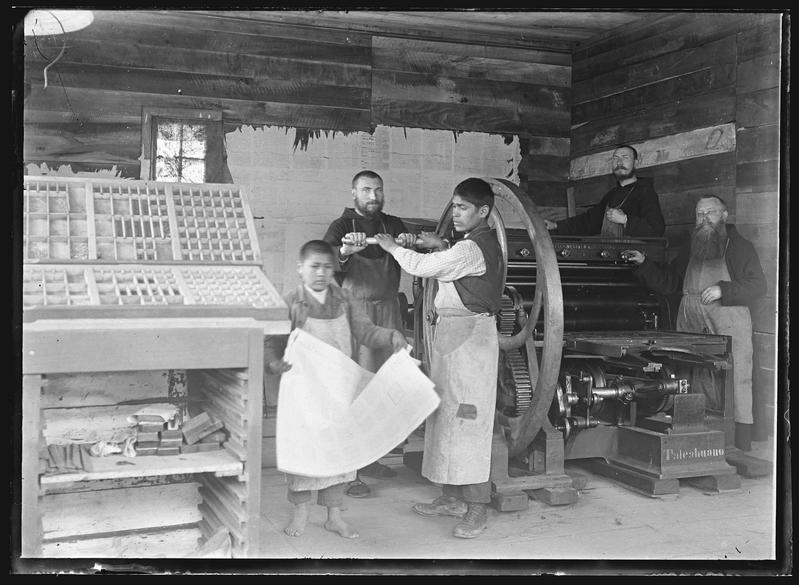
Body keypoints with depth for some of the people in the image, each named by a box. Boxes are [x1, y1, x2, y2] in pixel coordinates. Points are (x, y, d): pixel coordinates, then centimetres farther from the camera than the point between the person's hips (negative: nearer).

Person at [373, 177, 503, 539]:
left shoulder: (473, 248, -16)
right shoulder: (477, 244, 16)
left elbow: (422, 268, -16)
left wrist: (392, 247, -1)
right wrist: (440, 248, 11)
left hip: (470, 336, -10)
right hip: (451, 333, 10)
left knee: (467, 419, -8)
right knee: (445, 415, 13)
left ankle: (476, 509, -2)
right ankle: (452, 496, 21)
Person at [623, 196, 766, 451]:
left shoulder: (740, 247, 5)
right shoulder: (690, 250, 21)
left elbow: (757, 286, -2)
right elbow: (668, 282, 23)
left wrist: (723, 290, -15)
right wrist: (644, 264, 11)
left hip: (729, 324, -5)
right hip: (691, 324, 5)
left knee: (736, 383, -7)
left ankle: (741, 448, -3)